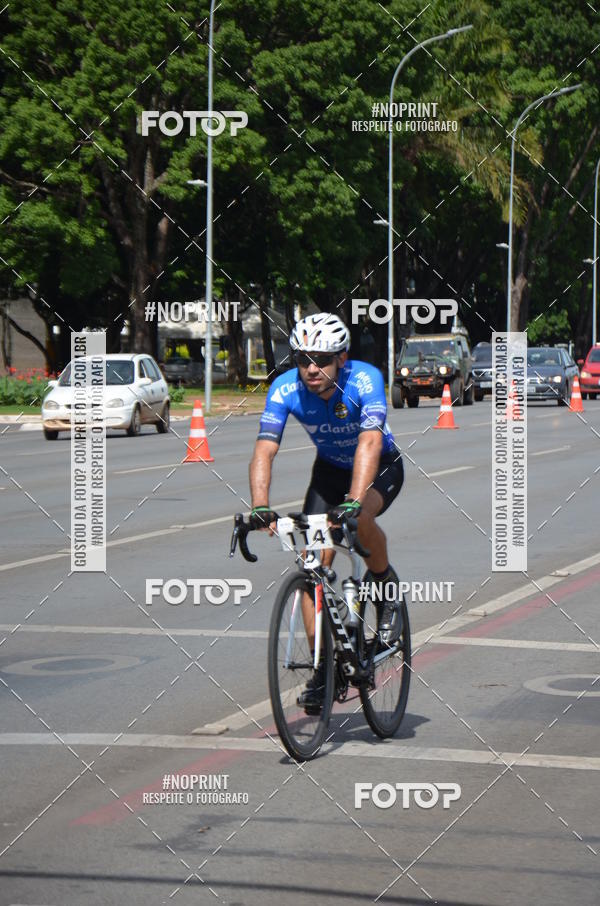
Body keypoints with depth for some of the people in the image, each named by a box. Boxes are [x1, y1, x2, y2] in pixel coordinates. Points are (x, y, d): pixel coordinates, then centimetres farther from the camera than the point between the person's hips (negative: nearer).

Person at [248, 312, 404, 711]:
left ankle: (386, 586, -5)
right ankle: (322, 668, 0)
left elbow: (369, 443, -45)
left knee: (360, 517, -36)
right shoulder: (285, 388, -25)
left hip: (381, 468, -3)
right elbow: (265, 450, -32)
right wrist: (260, 506, -49)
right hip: (330, 470, 3)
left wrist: (353, 502, -59)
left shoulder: (365, 379, -33)